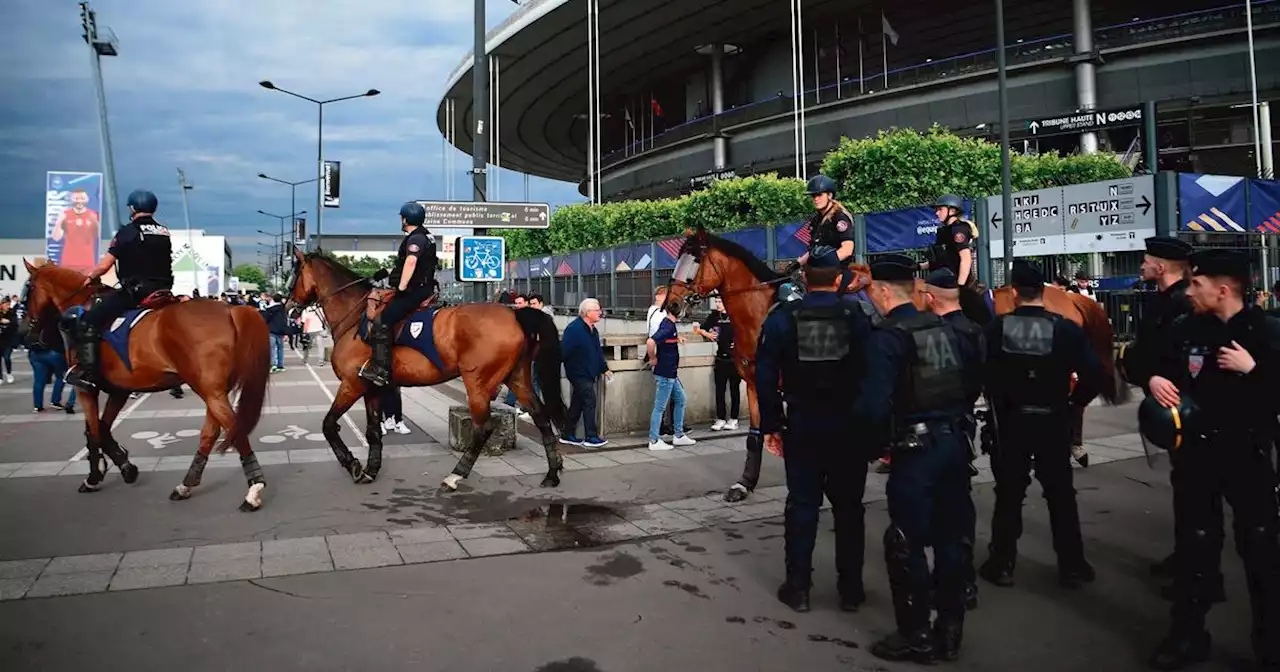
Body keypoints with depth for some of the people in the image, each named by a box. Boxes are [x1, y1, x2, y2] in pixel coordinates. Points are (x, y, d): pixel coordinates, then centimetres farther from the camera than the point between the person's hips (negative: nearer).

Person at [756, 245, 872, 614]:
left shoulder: (781, 319, -4)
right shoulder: (857, 318, -6)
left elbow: (765, 378, -3)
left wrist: (771, 425, 4)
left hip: (802, 427, 1)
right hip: (848, 427, 0)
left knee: (801, 504, 8)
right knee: (848, 507, 11)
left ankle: (797, 587, 14)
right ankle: (850, 588, 18)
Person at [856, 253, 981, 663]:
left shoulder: (886, 337, -15)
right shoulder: (945, 327, 6)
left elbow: (873, 404, -22)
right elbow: (974, 376, 13)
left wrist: (875, 441, -4)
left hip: (916, 448, -7)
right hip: (954, 441, 7)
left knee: (906, 543, 5)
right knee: (953, 536, 14)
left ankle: (916, 636, 15)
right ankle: (950, 631, 26)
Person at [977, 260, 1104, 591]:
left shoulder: (995, 329, -11)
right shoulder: (1067, 329, -9)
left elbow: (982, 375, -11)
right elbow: (1094, 375, -13)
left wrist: (997, 405, 4)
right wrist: (1073, 401, 3)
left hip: (1009, 422, 0)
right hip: (1053, 422, 1)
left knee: (1008, 495, 11)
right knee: (1061, 494, 14)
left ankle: (1002, 565, 17)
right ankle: (1072, 566, 22)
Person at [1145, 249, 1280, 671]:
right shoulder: (1187, 327, 1)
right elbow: (1161, 365, 14)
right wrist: (1154, 379, -7)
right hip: (1197, 450, 3)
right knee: (1194, 544, 10)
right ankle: (1187, 634, 23)